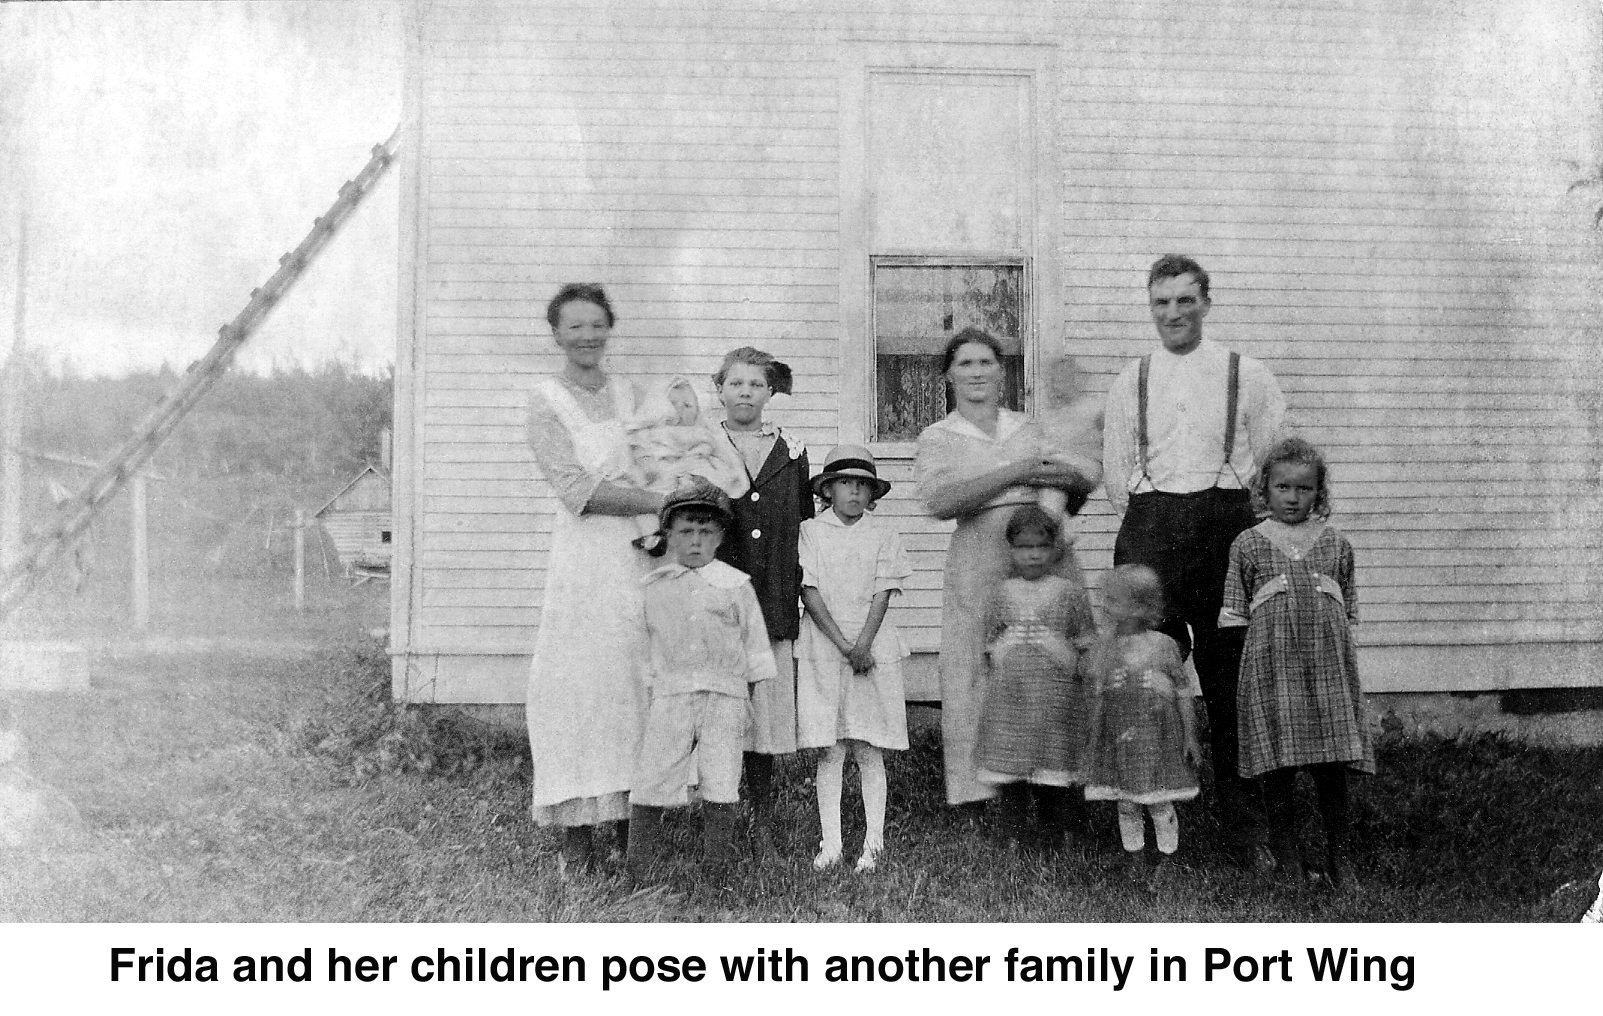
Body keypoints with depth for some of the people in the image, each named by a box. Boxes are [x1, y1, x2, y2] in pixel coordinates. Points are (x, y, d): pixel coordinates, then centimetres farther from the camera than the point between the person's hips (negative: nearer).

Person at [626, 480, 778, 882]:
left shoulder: (736, 585, 4)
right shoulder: (652, 587, 8)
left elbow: (754, 644, 9)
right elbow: (642, 645, 14)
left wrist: (745, 700, 8)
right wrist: (649, 689, 9)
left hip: (723, 698, -1)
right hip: (669, 695, 1)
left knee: (721, 788, -2)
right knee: (649, 787, -3)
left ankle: (715, 874, 11)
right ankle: (638, 876, 8)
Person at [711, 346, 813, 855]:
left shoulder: (792, 453, 13)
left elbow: (805, 529, 15)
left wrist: (802, 593, 8)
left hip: (775, 606, 2)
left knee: (767, 713, 3)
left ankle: (763, 823, 14)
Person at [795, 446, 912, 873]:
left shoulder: (882, 534, 6)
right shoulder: (811, 532, 3)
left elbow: (883, 594, 0)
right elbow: (809, 592, -3)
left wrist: (862, 645, -13)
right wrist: (843, 644, -12)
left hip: (872, 647, 0)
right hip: (823, 647, 0)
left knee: (869, 751, 2)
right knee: (828, 751, 1)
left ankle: (873, 843, 7)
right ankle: (830, 842, 8)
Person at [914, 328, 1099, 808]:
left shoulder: (1027, 429, 19)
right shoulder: (938, 438, 10)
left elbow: (1086, 482, 21)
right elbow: (940, 501, -9)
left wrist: (1067, 477, -4)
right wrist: (1015, 472, -11)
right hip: (982, 560, -2)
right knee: (984, 673, -5)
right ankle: (988, 784, 2)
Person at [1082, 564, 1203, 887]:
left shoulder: (1163, 646, -7)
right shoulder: (1104, 648, 2)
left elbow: (1183, 693, 0)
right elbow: (1095, 696, 10)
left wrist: (1190, 736, 0)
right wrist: (1090, 737, 10)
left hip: (1156, 735, -3)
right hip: (1117, 738, 3)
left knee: (1159, 802, 3)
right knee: (1125, 805, 8)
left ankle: (1166, 861, 21)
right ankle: (1136, 861, 22)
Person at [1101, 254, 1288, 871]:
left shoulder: (1248, 377, 7)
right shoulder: (1129, 383, 13)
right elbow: (1115, 473, 15)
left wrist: (1223, 516, 5)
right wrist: (1152, 523, 8)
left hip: (1226, 525, -1)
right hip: (1148, 531, 2)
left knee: (1231, 683, -2)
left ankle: (1246, 829, 5)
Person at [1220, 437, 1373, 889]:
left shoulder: (1336, 544, 10)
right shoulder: (1248, 544, 6)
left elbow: (1348, 615, 15)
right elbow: (1234, 616, 8)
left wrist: (1347, 667, 11)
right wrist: (1236, 674, 3)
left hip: (1327, 668, 1)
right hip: (1271, 669, -1)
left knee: (1332, 764, 2)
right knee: (1278, 766, 1)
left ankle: (1338, 855, 15)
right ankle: (1287, 856, 14)